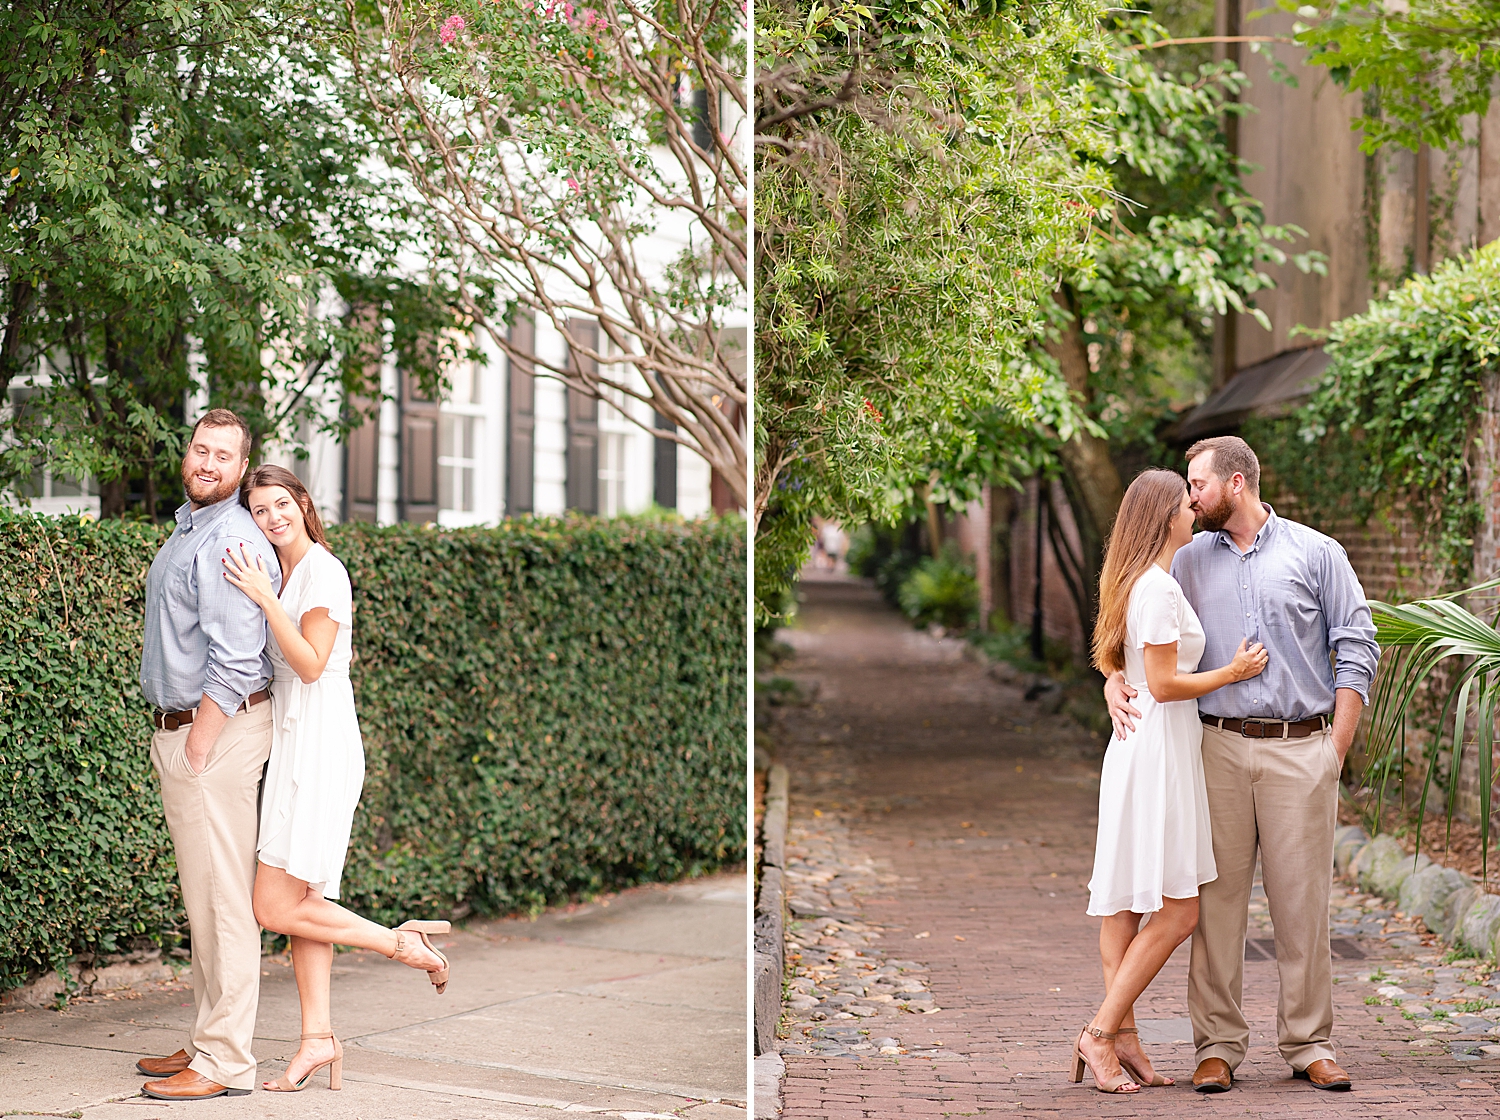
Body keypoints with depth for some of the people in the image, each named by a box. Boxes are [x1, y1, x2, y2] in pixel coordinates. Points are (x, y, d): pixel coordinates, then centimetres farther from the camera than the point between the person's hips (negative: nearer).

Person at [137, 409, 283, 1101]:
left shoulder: (230, 540, -15)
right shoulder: (187, 530, 17)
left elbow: (233, 661, -21)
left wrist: (198, 747, -21)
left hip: (215, 731, -11)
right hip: (178, 729, 11)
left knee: (222, 898, -8)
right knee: (202, 896, 14)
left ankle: (225, 1063, -6)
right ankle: (207, 1041, 22)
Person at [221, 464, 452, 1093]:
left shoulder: (322, 571, -11)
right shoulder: (284, 574, 17)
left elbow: (311, 664, -20)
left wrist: (264, 598, -24)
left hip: (319, 746, -9)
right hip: (293, 743, 9)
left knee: (277, 909, -10)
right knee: (301, 903, 7)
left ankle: (402, 943, 1)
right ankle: (318, 1040, 9)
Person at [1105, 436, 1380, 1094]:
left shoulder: (1316, 554, 6)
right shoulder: (1190, 561, 12)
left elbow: (1357, 649, 5)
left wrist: (1336, 747, -2)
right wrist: (1115, 681, -6)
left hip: (1300, 749, -2)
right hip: (1219, 748, 2)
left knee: (1303, 898, 0)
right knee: (1217, 897, -1)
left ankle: (1309, 1044, 9)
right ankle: (1218, 1046, 6)